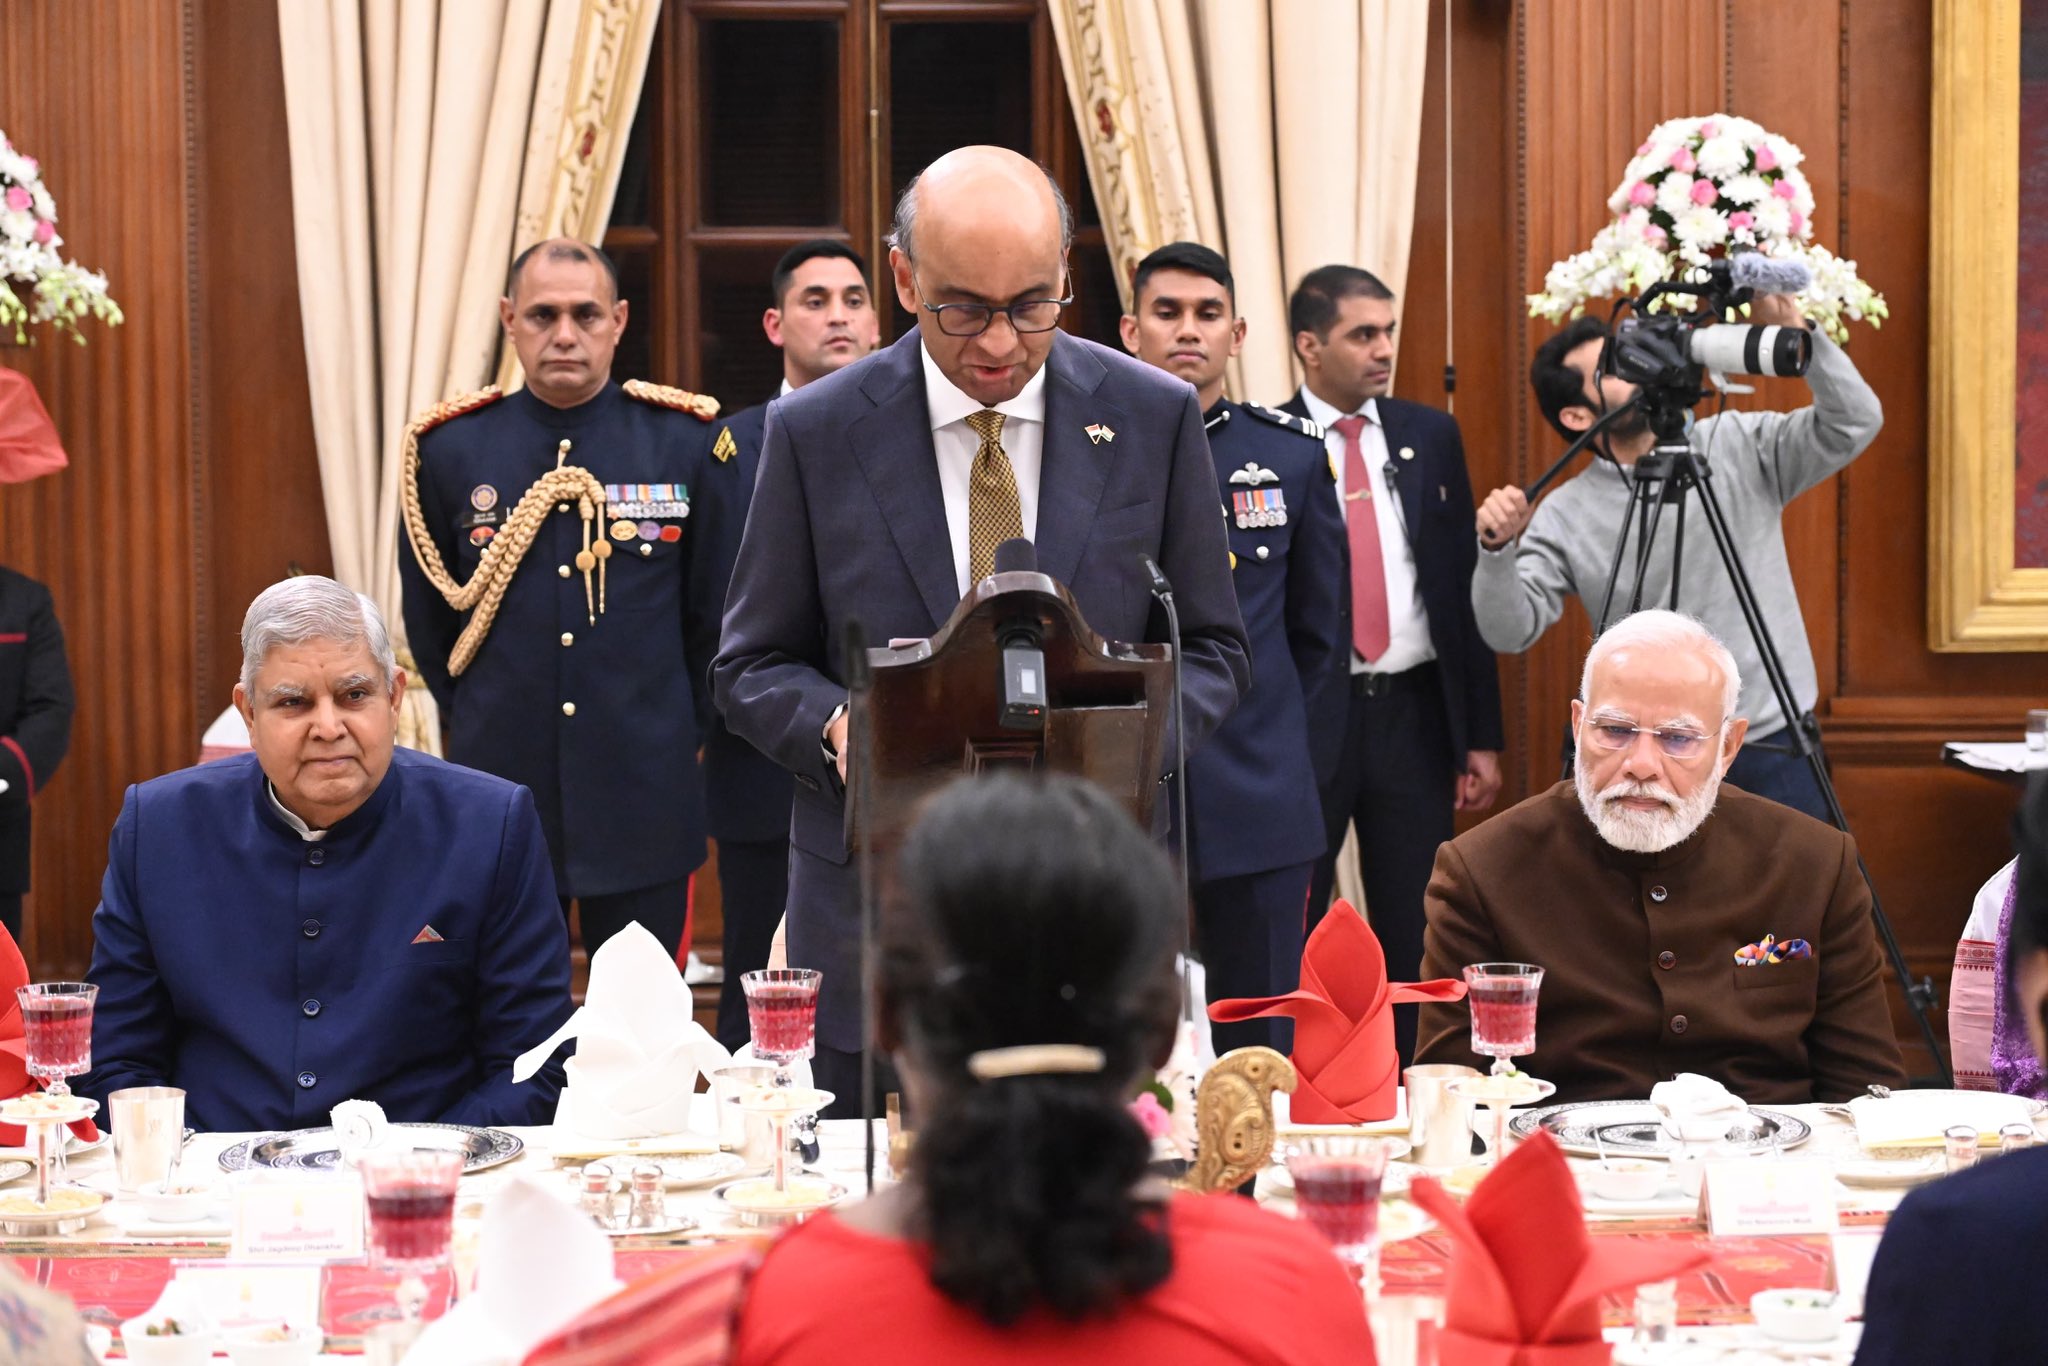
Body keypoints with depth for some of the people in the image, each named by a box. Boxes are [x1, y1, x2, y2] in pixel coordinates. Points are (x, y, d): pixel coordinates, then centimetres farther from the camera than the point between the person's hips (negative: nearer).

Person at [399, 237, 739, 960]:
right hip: (500, 793, 1)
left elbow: (717, 610, 9)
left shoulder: (688, 441, 0)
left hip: (645, 796, 0)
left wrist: (677, 733, 10)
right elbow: (427, 616, 13)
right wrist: (480, 728, 13)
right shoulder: (449, 447, 2)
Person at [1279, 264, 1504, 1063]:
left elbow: (1465, 587, 10)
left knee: (1413, 936, 9)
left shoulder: (1431, 437, 8)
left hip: (1415, 710, 4)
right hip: (1304, 715, -4)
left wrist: (1483, 735, 6)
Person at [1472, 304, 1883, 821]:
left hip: (1773, 744, 1)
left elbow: (1855, 421, -6)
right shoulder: (1565, 515, -2)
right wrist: (1497, 549, -27)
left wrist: (1795, 332, -16)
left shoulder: (1740, 445, 3)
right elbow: (1510, 630, -8)